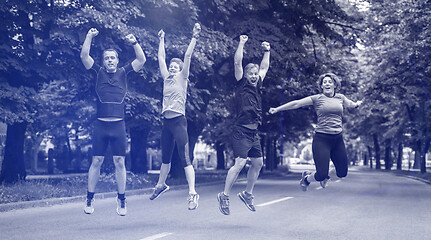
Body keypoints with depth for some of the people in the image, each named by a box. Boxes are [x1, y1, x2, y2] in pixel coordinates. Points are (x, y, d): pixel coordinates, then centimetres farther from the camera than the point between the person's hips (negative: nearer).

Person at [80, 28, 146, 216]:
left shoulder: (123, 73, 11)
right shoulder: (99, 73, 10)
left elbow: (141, 60, 6)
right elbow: (84, 56, 2)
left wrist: (134, 42, -3)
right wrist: (89, 36, -2)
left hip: (118, 125, 0)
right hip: (101, 124, 0)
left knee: (120, 162, 1)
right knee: (96, 161, 2)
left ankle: (121, 200, 8)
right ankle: (90, 199, 10)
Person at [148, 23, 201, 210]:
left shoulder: (182, 78, 2)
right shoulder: (166, 79, 14)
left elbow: (188, 56, -5)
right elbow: (161, 58, 21)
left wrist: (194, 37, -9)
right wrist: (161, 40, 26)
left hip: (179, 121, -6)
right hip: (167, 121, 6)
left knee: (185, 158, -11)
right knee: (165, 157, 19)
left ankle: (192, 193, -13)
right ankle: (161, 185, 37)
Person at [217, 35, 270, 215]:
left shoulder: (257, 86, 14)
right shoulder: (241, 85, -3)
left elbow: (264, 67, 27)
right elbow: (237, 63, -10)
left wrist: (267, 51, 25)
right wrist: (241, 44, -6)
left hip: (254, 133, 8)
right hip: (241, 131, -8)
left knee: (258, 163, 10)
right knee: (240, 163, -15)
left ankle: (247, 194, 25)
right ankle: (224, 196, -6)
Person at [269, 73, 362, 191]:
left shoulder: (340, 98, 13)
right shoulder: (317, 98, 1)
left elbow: (352, 104, 35)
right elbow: (296, 104, -1)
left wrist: (358, 103, 20)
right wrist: (277, 109, -2)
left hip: (338, 139, 5)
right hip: (321, 139, -4)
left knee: (342, 173, 5)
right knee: (321, 175, -9)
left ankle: (324, 174, 36)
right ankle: (306, 178, 25)